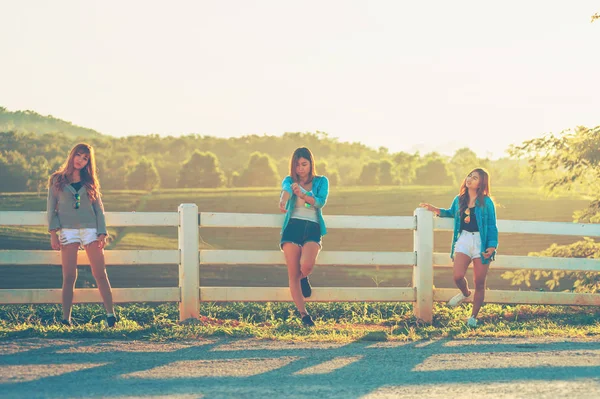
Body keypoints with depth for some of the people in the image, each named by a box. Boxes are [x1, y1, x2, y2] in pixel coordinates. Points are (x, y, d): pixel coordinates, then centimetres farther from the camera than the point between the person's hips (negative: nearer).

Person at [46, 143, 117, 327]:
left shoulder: (90, 182, 13)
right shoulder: (57, 180, 8)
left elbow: (99, 208, 11)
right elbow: (51, 208, 6)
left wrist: (102, 233, 1)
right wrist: (53, 233, -5)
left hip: (91, 230, 1)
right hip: (68, 230, -1)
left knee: (100, 274, -6)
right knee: (69, 277, -4)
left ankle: (111, 315, -4)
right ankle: (65, 318, 0)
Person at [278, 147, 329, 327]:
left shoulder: (321, 181, 10)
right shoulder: (289, 180, 10)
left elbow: (321, 202, -7)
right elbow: (286, 189, -15)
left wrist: (303, 195, -26)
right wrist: (283, 201, -40)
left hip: (312, 228, -1)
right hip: (292, 227, 1)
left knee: (306, 265, -26)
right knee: (293, 274, -7)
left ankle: (303, 279, 12)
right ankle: (304, 315, 0)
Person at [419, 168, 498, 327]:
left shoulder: (486, 202, -3)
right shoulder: (459, 200, 8)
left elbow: (492, 226, -2)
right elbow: (451, 213, 30)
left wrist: (492, 246, -13)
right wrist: (435, 210, 15)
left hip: (481, 242, -3)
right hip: (463, 240, 3)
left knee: (479, 283, 1)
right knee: (457, 276, -16)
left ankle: (473, 317, 16)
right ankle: (465, 293, 21)